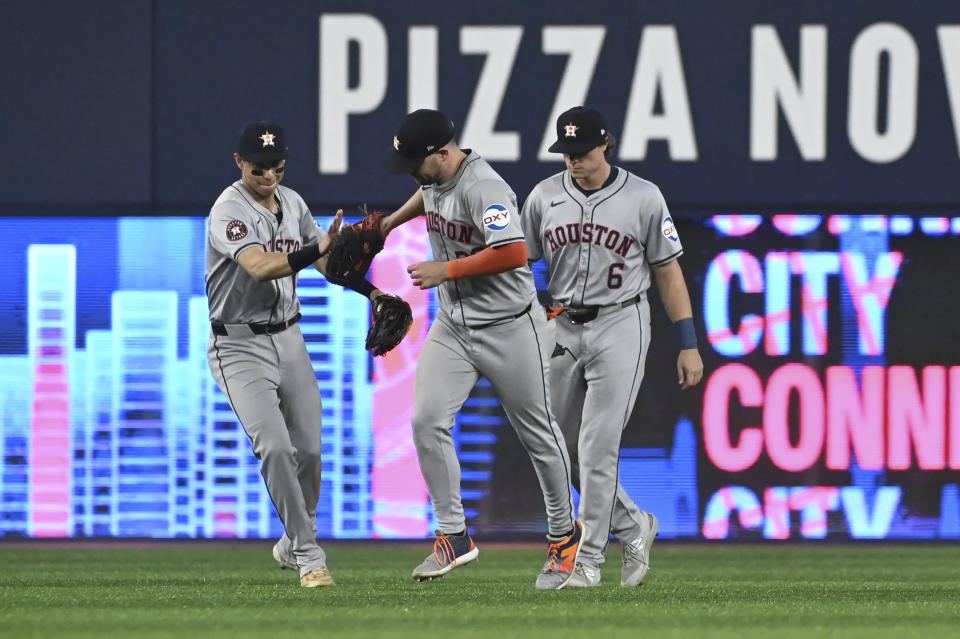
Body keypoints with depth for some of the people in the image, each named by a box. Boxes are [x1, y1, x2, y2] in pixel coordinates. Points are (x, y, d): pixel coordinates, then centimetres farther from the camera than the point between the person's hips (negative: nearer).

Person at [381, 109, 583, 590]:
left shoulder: (483, 188, -24)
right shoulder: (434, 176, 3)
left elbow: (514, 253, -34)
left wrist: (447, 270, -26)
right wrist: (391, 222, 22)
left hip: (508, 328, -7)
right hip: (452, 326, 7)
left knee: (537, 433, 6)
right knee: (427, 421, -10)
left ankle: (563, 533, 24)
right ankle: (453, 536, -3)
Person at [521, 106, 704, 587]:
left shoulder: (643, 198, -5)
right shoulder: (544, 196, 3)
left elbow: (668, 272, 0)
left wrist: (688, 345, -3)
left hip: (620, 326, -5)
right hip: (561, 327, 5)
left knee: (597, 447, -10)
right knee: (561, 449, 8)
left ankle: (589, 560, -5)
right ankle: (633, 526, 26)